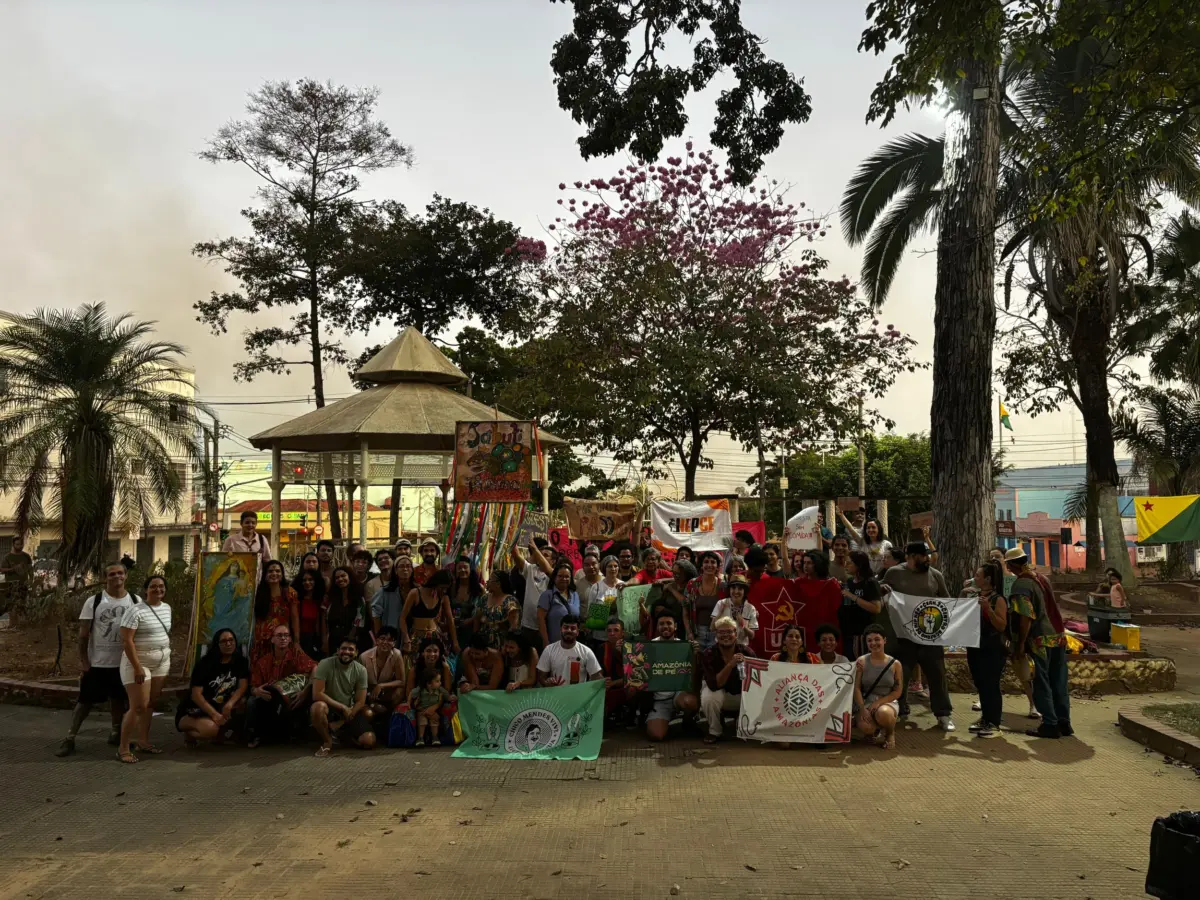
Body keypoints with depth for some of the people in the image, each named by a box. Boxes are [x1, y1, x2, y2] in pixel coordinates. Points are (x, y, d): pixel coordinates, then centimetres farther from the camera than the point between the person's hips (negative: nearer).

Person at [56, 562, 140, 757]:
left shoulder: (135, 601, 1)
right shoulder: (93, 602, -6)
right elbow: (84, 633, -5)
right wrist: (83, 660, -8)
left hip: (124, 662, 2)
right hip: (97, 662, -2)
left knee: (118, 699, 14)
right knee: (86, 700, 2)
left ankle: (116, 733, 27)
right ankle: (70, 738, 9)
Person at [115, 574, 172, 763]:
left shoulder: (167, 608, 7)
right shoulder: (135, 611, -16)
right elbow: (126, 640, -19)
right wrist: (137, 667, -22)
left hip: (161, 663, 7)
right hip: (139, 662, -7)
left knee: (150, 704, 11)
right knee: (138, 706, -10)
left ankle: (143, 741, 22)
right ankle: (123, 748, 0)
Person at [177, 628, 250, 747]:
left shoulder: (240, 662, -1)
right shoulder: (204, 664, -15)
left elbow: (243, 686, -12)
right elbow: (196, 695, -21)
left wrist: (229, 704, -31)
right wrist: (215, 714, -33)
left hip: (219, 708, 5)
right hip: (193, 711, -5)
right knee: (210, 728, -35)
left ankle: (221, 733, -1)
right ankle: (190, 733, 1)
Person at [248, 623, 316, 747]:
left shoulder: (296, 654, -6)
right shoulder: (262, 661, 3)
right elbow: (253, 687, 2)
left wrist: (305, 692, -32)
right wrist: (257, 691, -24)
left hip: (290, 701, -1)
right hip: (269, 700, 2)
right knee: (252, 702, -27)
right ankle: (253, 735, -5)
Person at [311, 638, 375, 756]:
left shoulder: (361, 670, -7)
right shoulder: (325, 664, -16)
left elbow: (360, 702, -6)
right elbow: (317, 694, -22)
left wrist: (340, 723, -15)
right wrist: (343, 707, -21)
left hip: (349, 711, 3)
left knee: (369, 741, -19)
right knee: (318, 706, -39)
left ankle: (343, 735, 15)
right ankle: (327, 742, -11)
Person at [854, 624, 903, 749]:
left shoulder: (895, 664, -1)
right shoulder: (861, 661, -1)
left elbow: (898, 692, -1)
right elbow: (856, 688, -4)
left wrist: (879, 702, -14)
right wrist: (862, 708, -18)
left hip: (888, 702, -1)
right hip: (867, 702, 1)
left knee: (883, 713, -39)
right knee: (865, 727, -32)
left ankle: (890, 733, 1)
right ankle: (877, 732, 11)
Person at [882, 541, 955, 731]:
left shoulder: (935, 575, 4)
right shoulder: (894, 573, -1)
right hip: (904, 634, -1)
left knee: (937, 674, 3)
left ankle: (943, 714, 12)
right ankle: (898, 711, 24)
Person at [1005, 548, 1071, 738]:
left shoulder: (1020, 584, -13)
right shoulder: (1040, 578, 11)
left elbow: (1025, 617, -18)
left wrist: (1020, 645, -13)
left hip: (1040, 639, -7)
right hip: (1058, 636, 7)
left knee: (1042, 684, 2)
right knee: (1059, 683, 13)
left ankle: (1050, 725, 5)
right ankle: (1063, 723, 20)